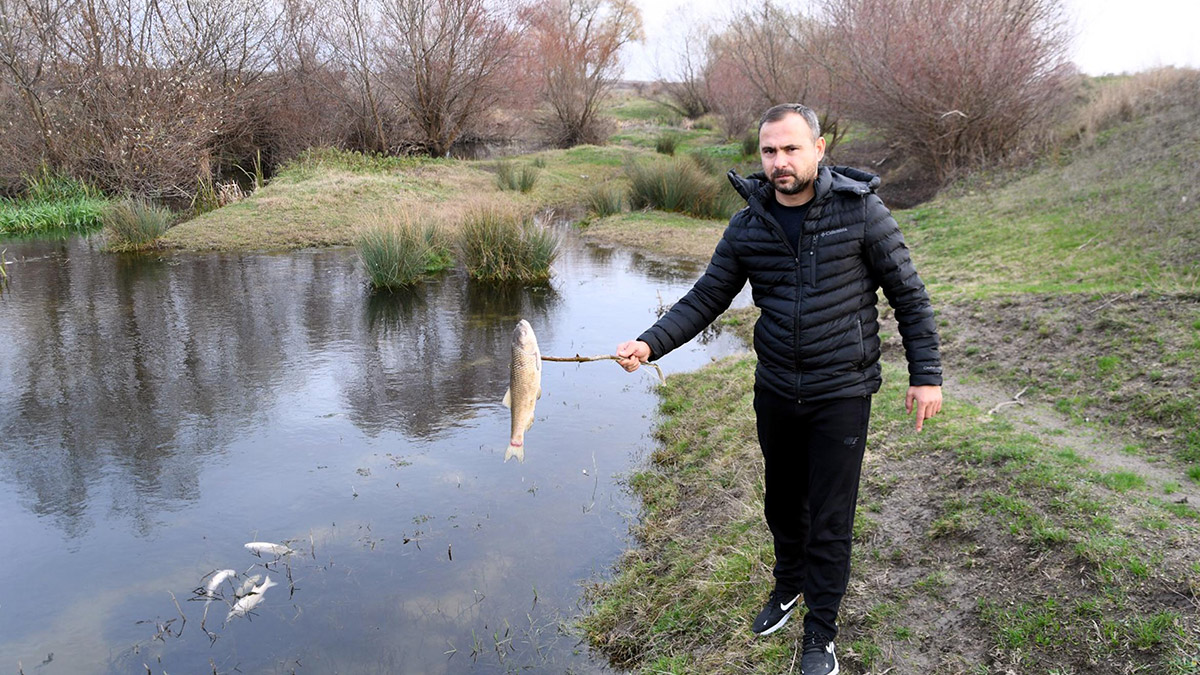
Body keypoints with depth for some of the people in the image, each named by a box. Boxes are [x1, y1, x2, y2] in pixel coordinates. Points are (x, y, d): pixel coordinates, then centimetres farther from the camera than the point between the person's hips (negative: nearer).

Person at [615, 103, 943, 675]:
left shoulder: (860, 210, -11)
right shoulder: (748, 226, -2)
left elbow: (908, 295, -4)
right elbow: (706, 299, 1)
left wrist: (926, 374, -5)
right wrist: (650, 344, -14)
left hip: (841, 395, -3)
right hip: (775, 392, 4)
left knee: (829, 520, 4)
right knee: (782, 503, 20)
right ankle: (788, 586, 47)